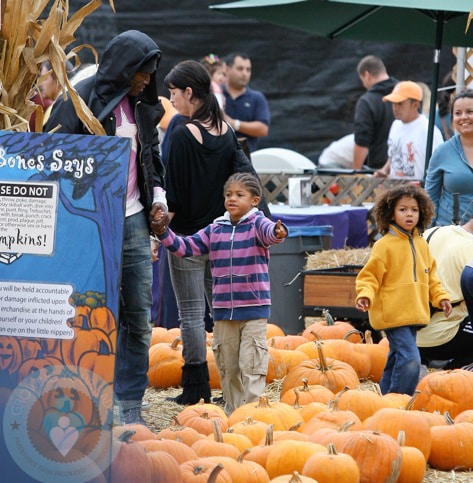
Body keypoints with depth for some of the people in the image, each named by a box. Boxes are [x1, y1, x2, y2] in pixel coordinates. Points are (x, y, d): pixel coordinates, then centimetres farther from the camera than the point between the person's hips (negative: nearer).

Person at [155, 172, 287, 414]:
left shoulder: (256, 224, -4)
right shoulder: (215, 230, 9)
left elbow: (268, 231, -27)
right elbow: (186, 247, 13)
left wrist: (277, 232, -51)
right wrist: (164, 233, -1)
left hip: (254, 310, -5)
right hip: (223, 310, 5)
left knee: (251, 366, -7)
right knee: (227, 367, 11)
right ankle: (232, 412, 21)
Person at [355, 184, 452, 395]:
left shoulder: (421, 244, 12)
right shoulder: (385, 245, -10)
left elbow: (430, 275, 22)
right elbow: (370, 275, -10)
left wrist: (440, 296, 11)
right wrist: (365, 295, -26)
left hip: (414, 313, 8)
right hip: (393, 313, -8)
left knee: (397, 360, 17)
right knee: (410, 359, -19)